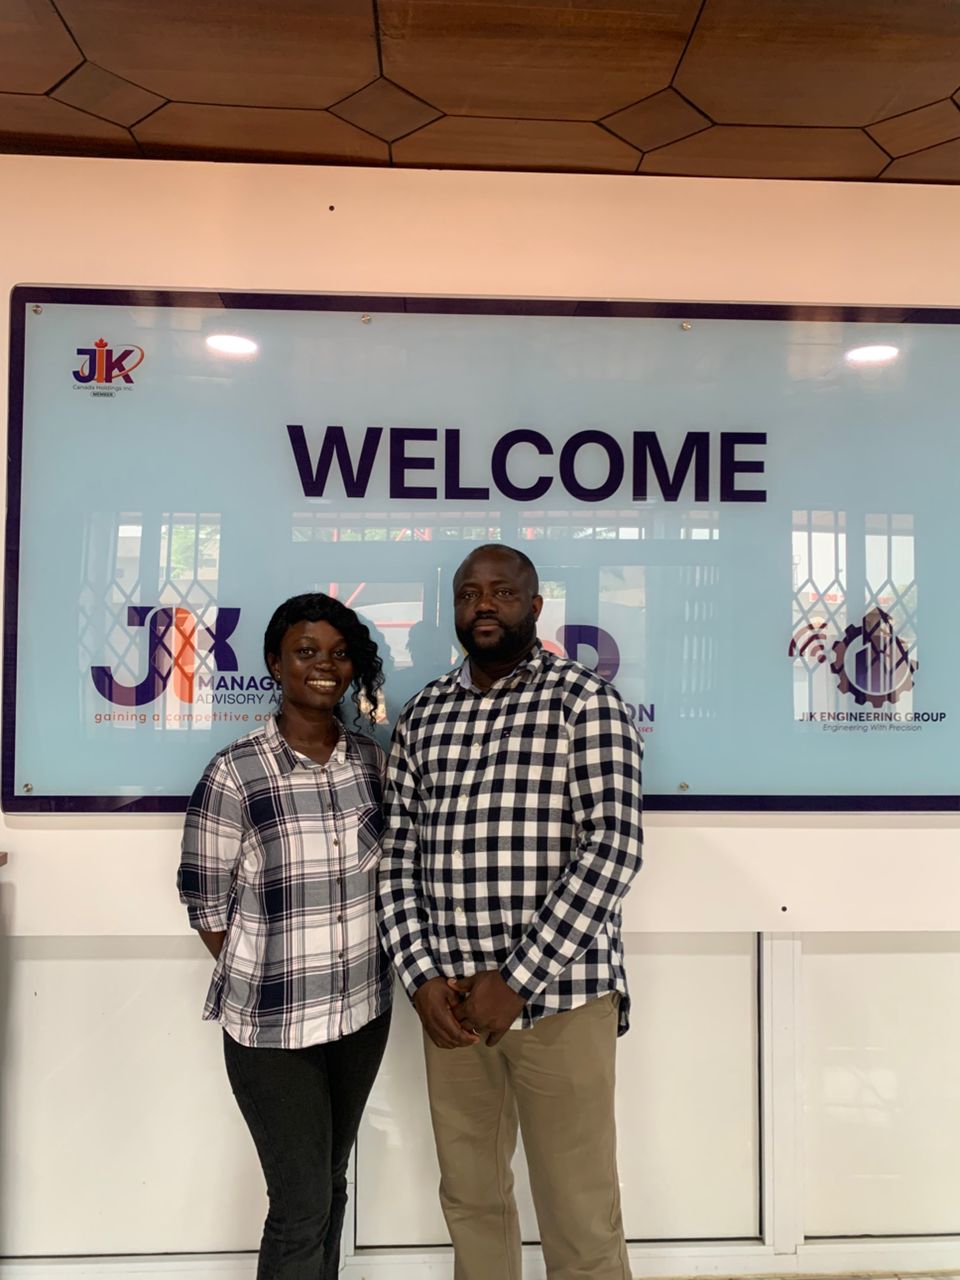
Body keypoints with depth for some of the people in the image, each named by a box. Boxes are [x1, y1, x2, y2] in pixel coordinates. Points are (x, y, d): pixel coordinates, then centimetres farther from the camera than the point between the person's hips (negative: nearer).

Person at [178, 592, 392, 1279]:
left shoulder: (371, 759, -2)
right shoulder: (235, 773, -17)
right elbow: (207, 906, -8)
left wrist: (369, 975, 5)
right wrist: (264, 988, -3)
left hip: (363, 1009, 5)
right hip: (274, 1023, -4)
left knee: (331, 1184, 21)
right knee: (302, 1203, 7)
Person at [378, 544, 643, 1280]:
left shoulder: (585, 701, -6)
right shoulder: (423, 715, 7)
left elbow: (613, 846, -15)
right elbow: (398, 855, 7)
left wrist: (517, 980, -17)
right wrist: (423, 977, -5)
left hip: (560, 995, -4)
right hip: (450, 999, 5)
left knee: (581, 1219, 9)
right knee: (470, 1199, 21)